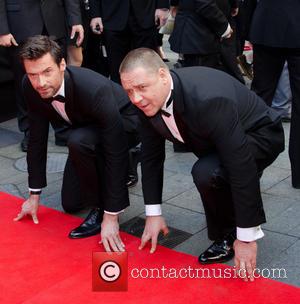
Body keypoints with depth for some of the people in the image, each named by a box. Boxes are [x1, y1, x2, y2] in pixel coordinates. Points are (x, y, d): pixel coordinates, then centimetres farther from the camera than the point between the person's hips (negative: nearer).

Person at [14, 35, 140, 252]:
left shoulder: (95, 89, -41)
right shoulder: (31, 87, -23)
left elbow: (115, 151, -37)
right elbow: (37, 138, -10)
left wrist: (111, 216, -35)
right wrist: (35, 194, -5)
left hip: (123, 122, -6)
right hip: (87, 127, 6)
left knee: (78, 141, -38)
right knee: (71, 204, 8)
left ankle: (103, 208, -15)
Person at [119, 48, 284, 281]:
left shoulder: (208, 98, -40)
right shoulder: (148, 101, -17)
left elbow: (241, 165, -37)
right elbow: (151, 156, -5)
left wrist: (247, 236, -32)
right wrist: (153, 214, -4)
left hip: (258, 134, -8)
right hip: (213, 141, 8)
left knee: (207, 173, -30)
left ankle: (228, 235, -6)